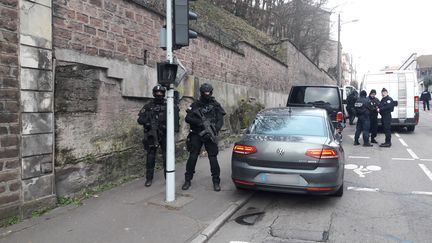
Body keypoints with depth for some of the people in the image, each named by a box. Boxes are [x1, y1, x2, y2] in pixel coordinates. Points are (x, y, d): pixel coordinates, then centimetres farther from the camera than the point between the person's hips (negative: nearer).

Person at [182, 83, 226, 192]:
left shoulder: (216, 105, 6)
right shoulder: (195, 105, 6)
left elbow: (220, 121, 0)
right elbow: (187, 118, -2)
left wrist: (214, 131, -18)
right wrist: (200, 122, -18)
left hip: (209, 135, 0)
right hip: (196, 135, 1)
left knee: (213, 158, -2)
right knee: (192, 157, 2)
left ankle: (216, 181, 9)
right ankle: (187, 180, 16)